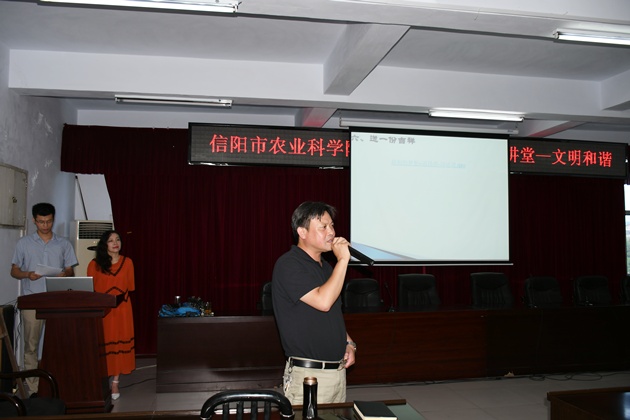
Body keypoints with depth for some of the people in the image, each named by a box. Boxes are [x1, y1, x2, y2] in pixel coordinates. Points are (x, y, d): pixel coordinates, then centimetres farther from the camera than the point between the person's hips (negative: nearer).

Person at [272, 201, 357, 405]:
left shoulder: (326, 266, 13)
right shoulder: (288, 265, -14)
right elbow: (323, 302, -25)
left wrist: (348, 342, 6)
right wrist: (342, 260, -19)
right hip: (308, 373, -8)